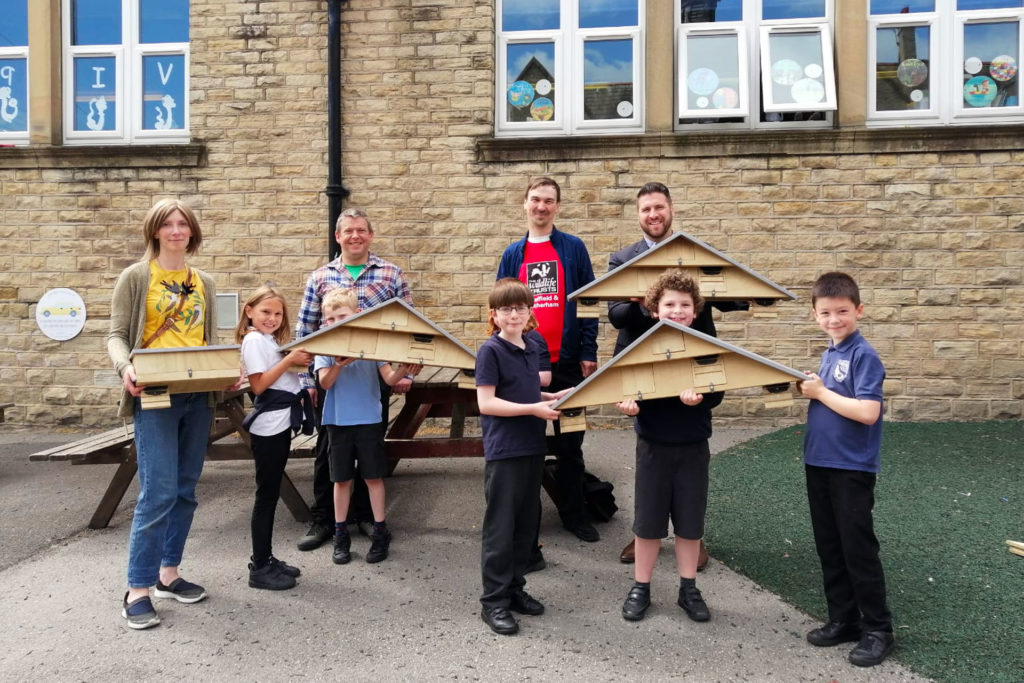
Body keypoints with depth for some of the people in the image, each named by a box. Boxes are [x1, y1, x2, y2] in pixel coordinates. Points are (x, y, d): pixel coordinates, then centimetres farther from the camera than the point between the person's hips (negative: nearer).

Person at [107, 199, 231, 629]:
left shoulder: (204, 283, 15)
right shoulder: (135, 277, 2)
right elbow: (116, 334, -1)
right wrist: (124, 367, -22)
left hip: (198, 396, 5)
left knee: (185, 491, 10)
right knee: (159, 492, -11)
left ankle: (168, 574, 23)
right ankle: (137, 590, -1)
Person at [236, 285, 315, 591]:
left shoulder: (270, 340, 18)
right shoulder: (254, 340, -10)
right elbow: (259, 384, -17)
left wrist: (299, 362, 4)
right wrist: (290, 360, -18)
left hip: (281, 423, 9)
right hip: (268, 425, -9)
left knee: (271, 493, 14)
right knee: (266, 494, -3)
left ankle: (266, 559, 23)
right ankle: (259, 568, 5)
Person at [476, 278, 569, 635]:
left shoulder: (533, 346, 9)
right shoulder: (491, 351, -11)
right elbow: (486, 403, -16)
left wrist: (552, 397, 4)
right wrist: (534, 408, -19)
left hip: (532, 447, 7)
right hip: (503, 451, -7)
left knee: (527, 522, 15)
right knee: (500, 526, 1)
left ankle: (515, 587, 30)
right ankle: (493, 600, 13)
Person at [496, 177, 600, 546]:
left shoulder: (574, 248, 2)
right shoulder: (513, 253, 8)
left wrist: (588, 352, -7)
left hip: (567, 361, -1)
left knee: (570, 442, 11)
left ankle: (574, 515, 27)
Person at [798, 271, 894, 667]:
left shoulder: (864, 356, -15)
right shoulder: (829, 353, 9)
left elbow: (867, 411, -25)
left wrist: (821, 392, -17)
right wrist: (810, 388, -2)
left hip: (852, 469, -8)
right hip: (819, 464, 8)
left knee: (859, 550, 3)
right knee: (829, 549, 15)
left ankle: (878, 629, 19)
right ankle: (843, 619, 28)